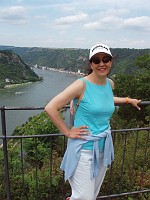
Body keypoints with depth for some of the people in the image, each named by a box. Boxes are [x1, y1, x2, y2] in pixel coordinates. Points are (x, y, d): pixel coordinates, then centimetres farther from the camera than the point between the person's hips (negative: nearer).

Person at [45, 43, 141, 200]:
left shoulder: (110, 83, 3)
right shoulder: (82, 84, -17)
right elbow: (50, 108, -20)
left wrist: (128, 100, 26)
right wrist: (68, 132, -15)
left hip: (104, 147, 7)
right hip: (84, 149, -6)